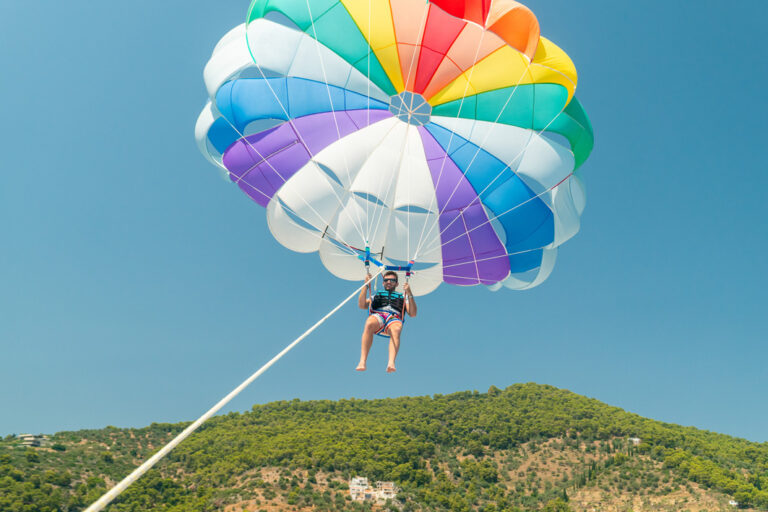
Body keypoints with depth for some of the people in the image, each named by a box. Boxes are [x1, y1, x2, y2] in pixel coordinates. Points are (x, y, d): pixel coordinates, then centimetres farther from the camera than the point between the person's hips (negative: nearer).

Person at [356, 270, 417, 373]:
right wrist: (366, 285, 16)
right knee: (369, 324, -39)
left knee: (396, 330, -40)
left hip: (395, 318, 0)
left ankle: (391, 363, -60)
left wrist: (409, 294, 10)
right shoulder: (376, 296, 39)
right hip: (377, 316, 1)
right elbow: (362, 305, 20)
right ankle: (362, 361, -46)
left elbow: (413, 314, 20)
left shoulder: (402, 297, 36)